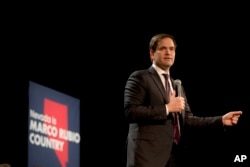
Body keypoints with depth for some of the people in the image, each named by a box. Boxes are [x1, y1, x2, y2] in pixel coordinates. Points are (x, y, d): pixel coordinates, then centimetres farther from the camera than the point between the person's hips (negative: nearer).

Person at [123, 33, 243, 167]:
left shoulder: (177, 85, 23)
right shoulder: (140, 77, 0)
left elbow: (186, 119, 17)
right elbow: (130, 111, -13)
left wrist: (221, 120, 7)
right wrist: (167, 108, -12)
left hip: (173, 154, 7)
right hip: (148, 152, -7)